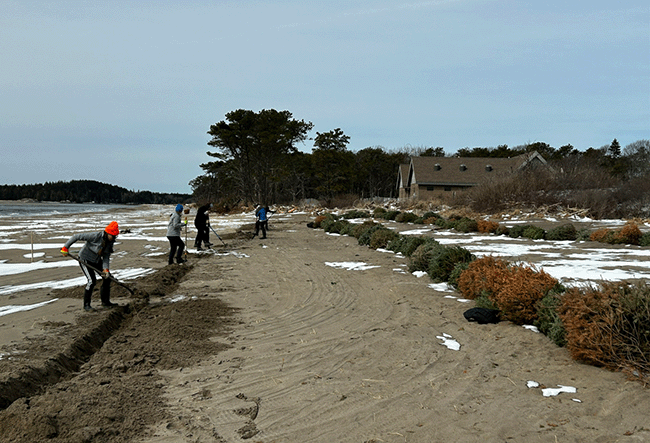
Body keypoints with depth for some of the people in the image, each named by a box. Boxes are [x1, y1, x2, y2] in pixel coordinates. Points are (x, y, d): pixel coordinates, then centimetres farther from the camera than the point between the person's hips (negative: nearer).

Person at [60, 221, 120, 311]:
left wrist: (105, 269, -21)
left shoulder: (110, 242, -10)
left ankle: (105, 301, 19)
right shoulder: (95, 236, -31)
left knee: (107, 277, 5)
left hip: (97, 260, 7)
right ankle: (86, 304, -5)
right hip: (85, 260, -7)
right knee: (92, 281, -19)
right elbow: (77, 236, -27)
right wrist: (65, 247, -25)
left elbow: (106, 257, -7)